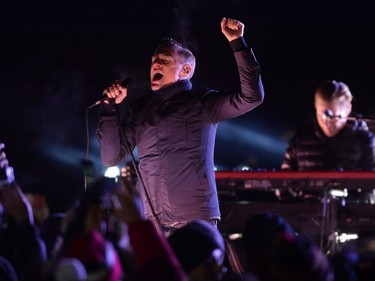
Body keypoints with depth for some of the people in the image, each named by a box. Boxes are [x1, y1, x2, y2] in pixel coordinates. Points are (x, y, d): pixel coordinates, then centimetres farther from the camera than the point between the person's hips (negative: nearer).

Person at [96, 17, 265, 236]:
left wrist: (238, 44, -9)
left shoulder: (201, 103, 7)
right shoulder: (140, 110, 17)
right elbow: (112, 157, 15)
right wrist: (111, 108, 7)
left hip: (195, 219, -3)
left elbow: (252, 96, -6)